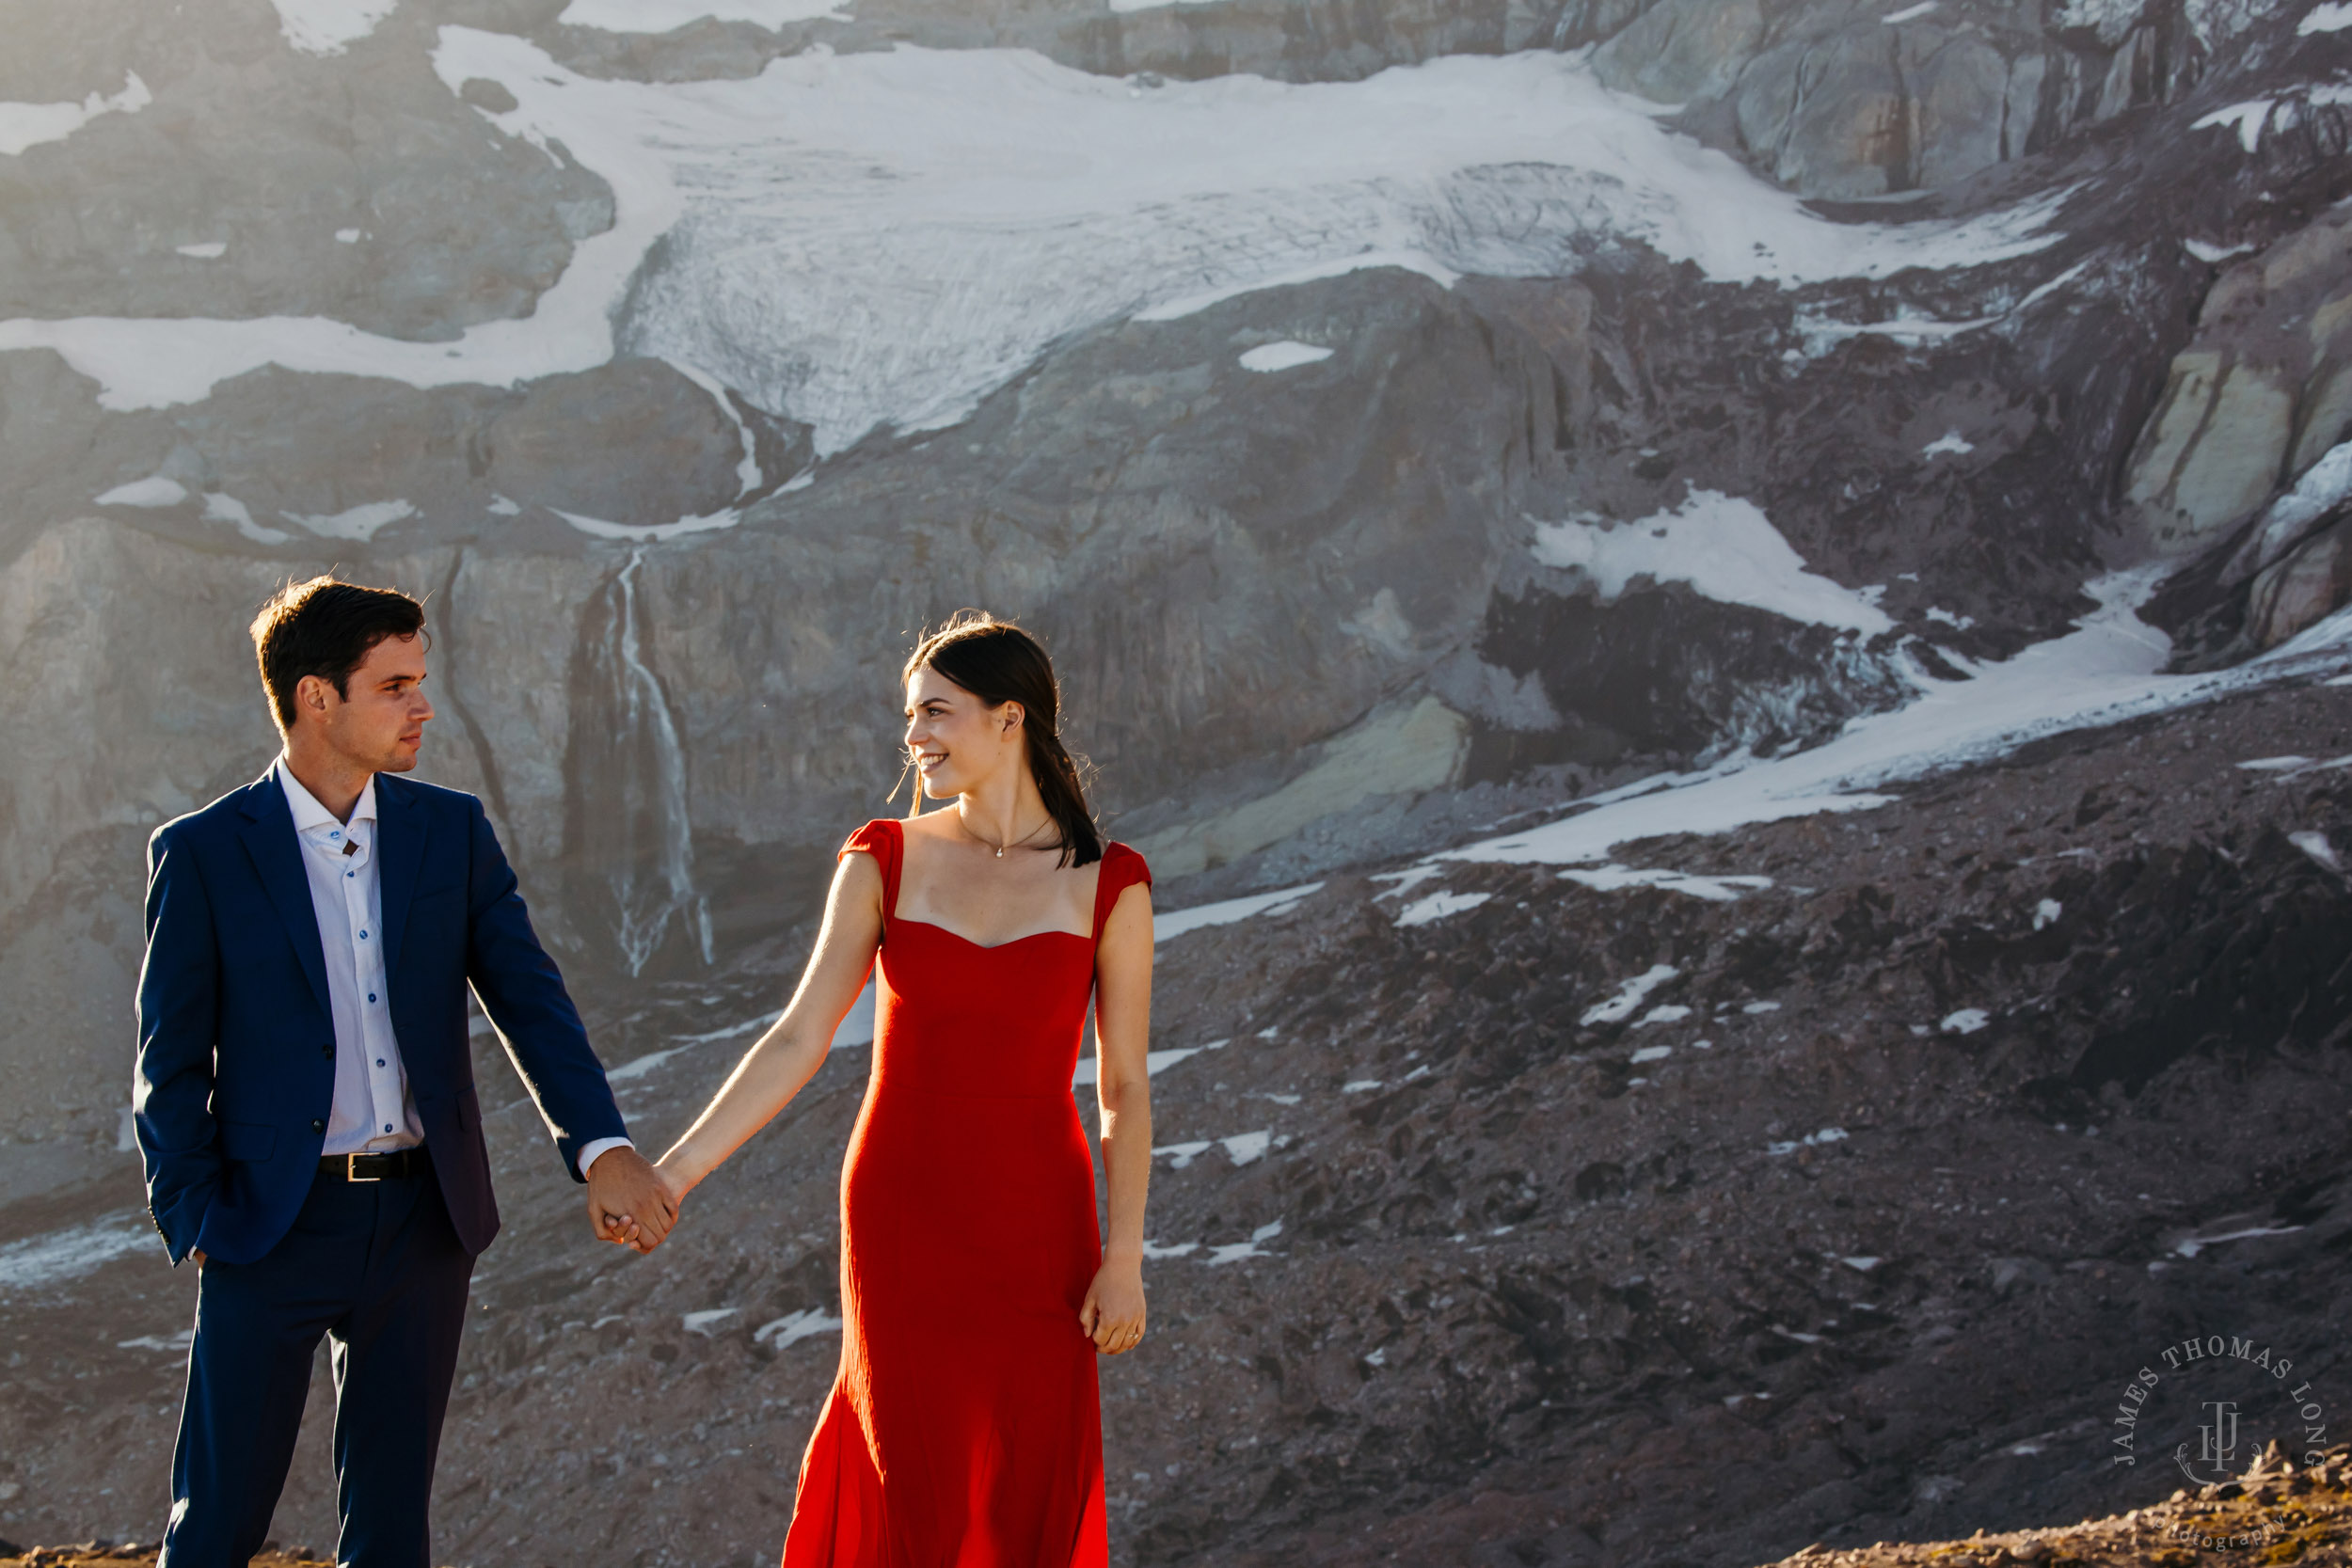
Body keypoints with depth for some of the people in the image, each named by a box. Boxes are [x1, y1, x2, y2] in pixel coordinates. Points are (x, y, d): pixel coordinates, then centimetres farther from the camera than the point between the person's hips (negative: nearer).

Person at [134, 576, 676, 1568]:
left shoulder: (453, 832, 5)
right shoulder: (202, 854, -4)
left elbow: (528, 996, -3)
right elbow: (169, 1067, -1)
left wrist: (602, 1147, -17)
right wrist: (197, 1223, -10)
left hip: (423, 1225, 3)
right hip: (274, 1226, -3)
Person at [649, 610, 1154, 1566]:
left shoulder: (1107, 884, -3)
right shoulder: (886, 863, -1)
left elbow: (1124, 1090, 0)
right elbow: (798, 1040, -4)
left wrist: (1124, 1260, -6)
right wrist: (673, 1173, -11)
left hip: (1037, 1226, 0)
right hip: (905, 1218, 0)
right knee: (920, 1485, 4)